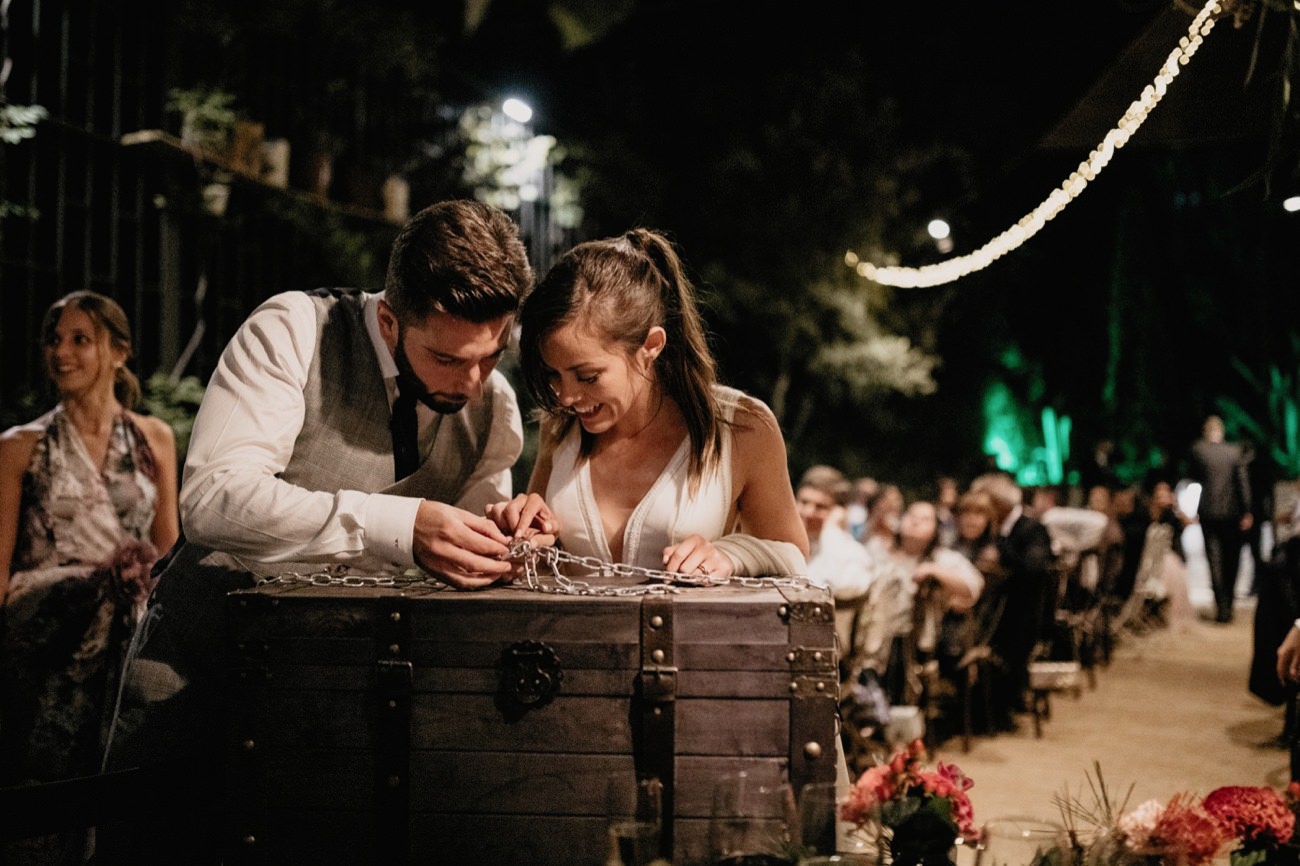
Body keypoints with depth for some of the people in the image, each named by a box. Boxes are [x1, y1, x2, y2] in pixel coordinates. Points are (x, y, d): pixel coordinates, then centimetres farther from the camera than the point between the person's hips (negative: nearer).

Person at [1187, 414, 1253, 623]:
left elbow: (1193, 476, 5)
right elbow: (1243, 481, -5)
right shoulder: (1235, 451, -3)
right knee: (1231, 560, 14)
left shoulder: (1198, 449, -5)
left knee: (1215, 560, 0)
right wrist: (1247, 512, -3)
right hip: (1231, 512, 1)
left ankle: (1221, 606, -9)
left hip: (1208, 512, -1)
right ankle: (1228, 604, 19)